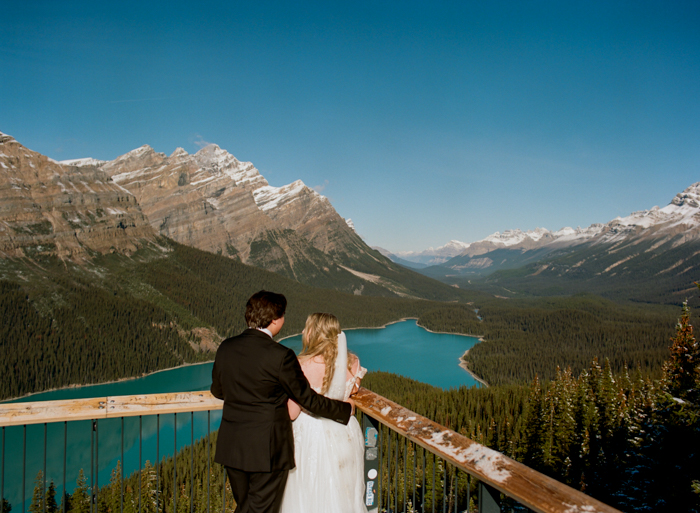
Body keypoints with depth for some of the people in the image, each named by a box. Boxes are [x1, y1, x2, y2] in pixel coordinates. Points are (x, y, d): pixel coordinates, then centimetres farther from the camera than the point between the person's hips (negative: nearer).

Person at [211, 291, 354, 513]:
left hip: (231, 447, 6)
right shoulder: (280, 355, -19)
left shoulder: (225, 348, -1)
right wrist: (346, 410, 5)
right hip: (268, 450, -6)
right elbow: (308, 399, -11)